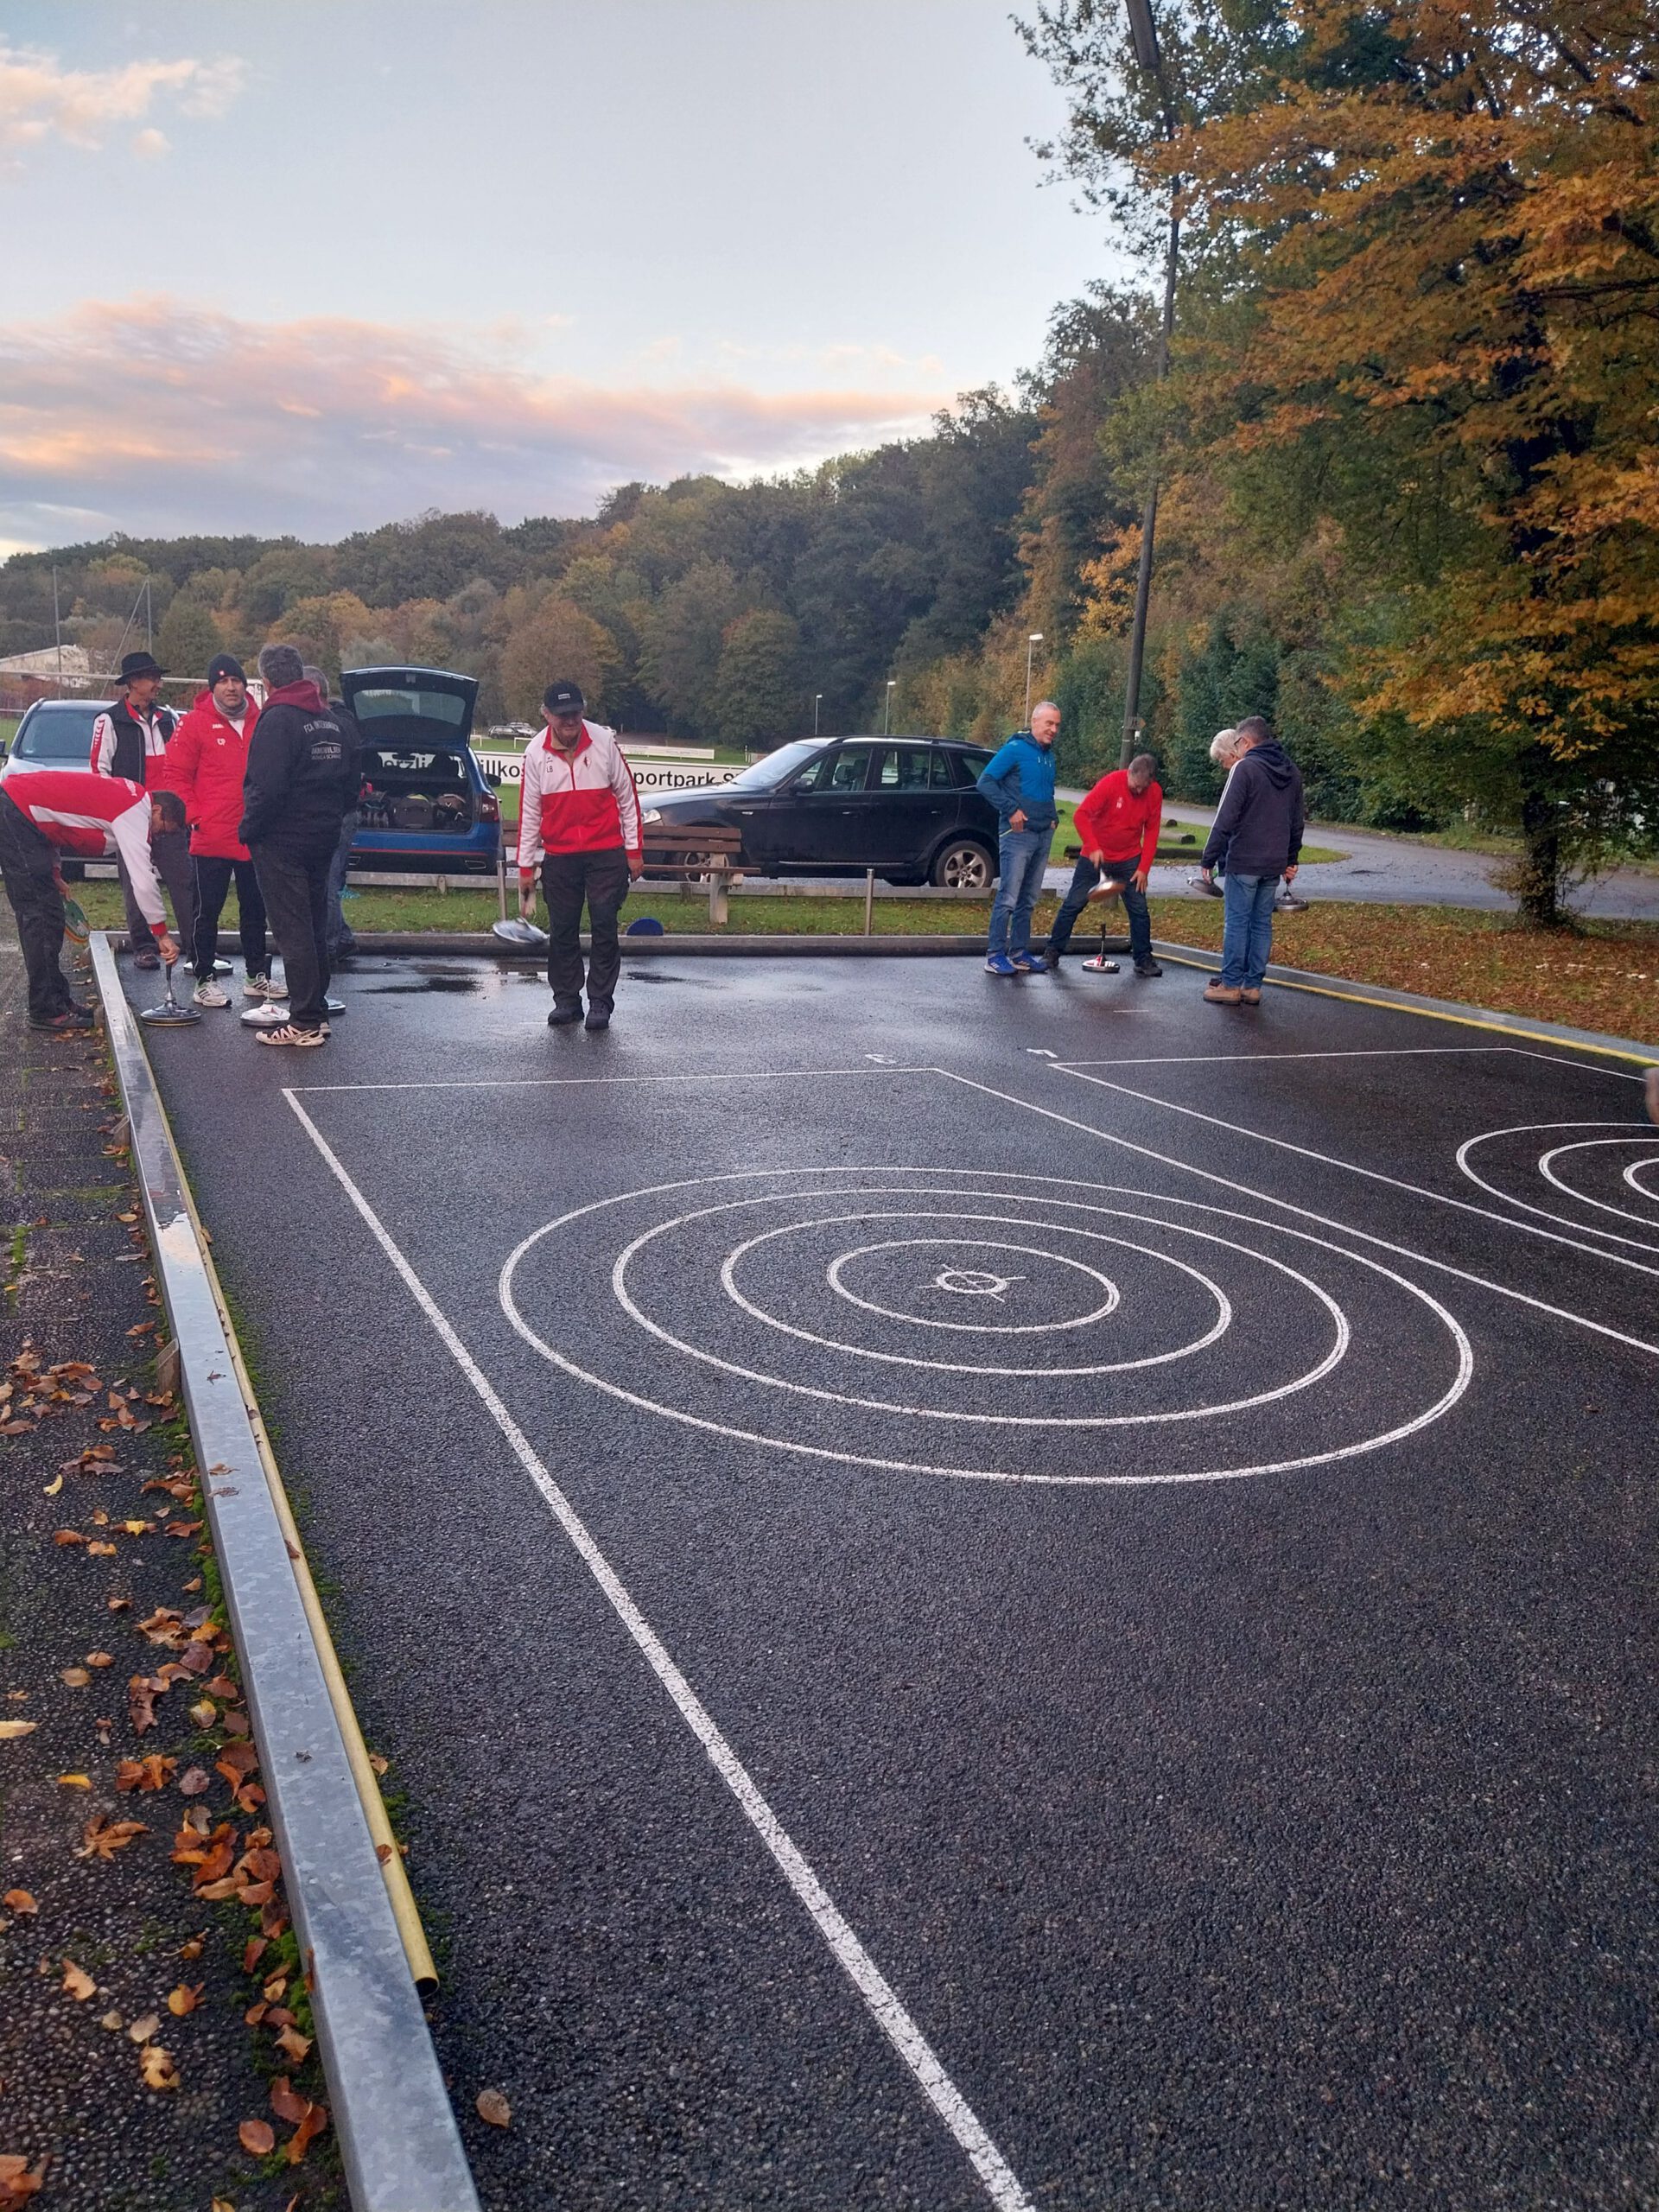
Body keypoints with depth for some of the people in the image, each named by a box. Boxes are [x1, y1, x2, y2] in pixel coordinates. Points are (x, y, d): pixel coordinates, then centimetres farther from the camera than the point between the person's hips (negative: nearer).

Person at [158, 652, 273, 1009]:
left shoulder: (260, 723, 7)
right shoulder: (196, 724, -4)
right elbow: (174, 774, -3)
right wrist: (196, 816, -11)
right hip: (211, 840, -4)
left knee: (255, 909, 14)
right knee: (207, 912, 3)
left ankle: (256, 975, 25)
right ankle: (205, 979, 10)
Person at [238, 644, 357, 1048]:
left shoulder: (277, 719, -14)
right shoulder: (329, 720, 12)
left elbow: (268, 787, -21)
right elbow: (351, 782, 16)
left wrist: (249, 829, -9)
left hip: (281, 843, -8)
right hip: (323, 840, 8)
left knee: (292, 931, -5)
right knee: (314, 928, 15)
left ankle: (304, 1022, -4)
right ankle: (316, 1013, 21)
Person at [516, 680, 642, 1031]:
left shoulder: (604, 742, -6)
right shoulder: (536, 752, -2)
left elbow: (627, 798, 1)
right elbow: (529, 812, 3)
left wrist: (634, 850, 1)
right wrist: (525, 866, 3)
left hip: (606, 853, -2)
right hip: (559, 857, 2)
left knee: (604, 927, -2)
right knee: (562, 930, 7)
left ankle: (600, 1003, 5)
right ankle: (566, 1000, 19)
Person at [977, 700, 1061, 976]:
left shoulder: (1049, 756, 16)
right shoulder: (1015, 750, -9)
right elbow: (985, 781, -13)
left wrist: (1052, 816, 12)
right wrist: (1011, 809, -18)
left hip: (1043, 836, 8)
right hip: (1018, 835, -8)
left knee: (1028, 900, 12)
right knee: (1008, 899, -8)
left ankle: (1020, 953, 19)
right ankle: (995, 956, -4)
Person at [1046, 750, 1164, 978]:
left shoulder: (1155, 792, -7)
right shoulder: (1111, 783, -19)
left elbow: (1151, 831, -1)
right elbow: (1082, 814, -21)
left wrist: (1144, 868, -6)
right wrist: (1093, 848, -29)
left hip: (1129, 860, 3)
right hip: (1095, 856, -3)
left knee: (1139, 910, 1)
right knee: (1073, 905, 0)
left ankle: (1143, 959, 11)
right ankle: (1053, 952, 11)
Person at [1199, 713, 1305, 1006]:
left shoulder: (1245, 767, -11)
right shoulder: (1292, 772, 13)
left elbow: (1225, 818, -14)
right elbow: (1296, 823, 18)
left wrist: (1209, 858, -9)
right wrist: (1291, 860, 25)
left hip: (1243, 862, -7)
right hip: (1274, 865, 7)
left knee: (1236, 923, -1)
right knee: (1262, 924, 10)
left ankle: (1231, 984, 2)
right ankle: (1253, 985, 12)